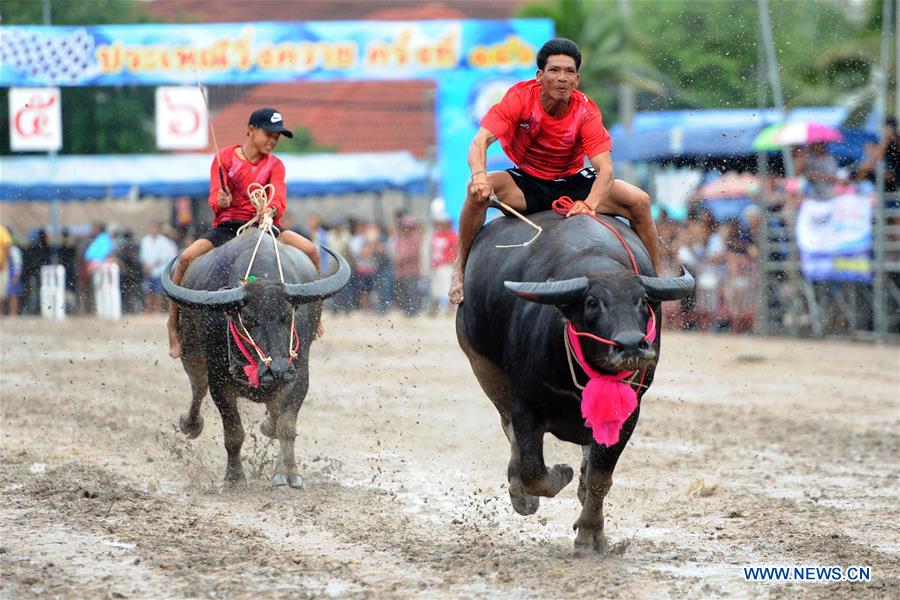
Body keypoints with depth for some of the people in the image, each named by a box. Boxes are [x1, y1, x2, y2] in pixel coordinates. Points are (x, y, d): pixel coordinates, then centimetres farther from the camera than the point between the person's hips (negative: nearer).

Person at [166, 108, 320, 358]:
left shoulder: (275, 165, 8)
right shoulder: (225, 158, 2)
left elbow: (279, 198, -9)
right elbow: (215, 198, -7)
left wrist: (271, 210, -33)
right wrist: (221, 202, -32)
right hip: (226, 227, -2)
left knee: (309, 250, -21)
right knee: (187, 257, -28)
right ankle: (174, 324, -15)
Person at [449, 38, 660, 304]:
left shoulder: (586, 111, -18)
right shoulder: (520, 97, -19)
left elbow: (605, 169, -26)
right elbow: (480, 141, -27)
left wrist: (589, 205, -47)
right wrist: (479, 176, -49)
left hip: (573, 184, 1)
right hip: (527, 185, -1)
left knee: (639, 200, -17)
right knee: (479, 190, -31)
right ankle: (461, 267, -15)